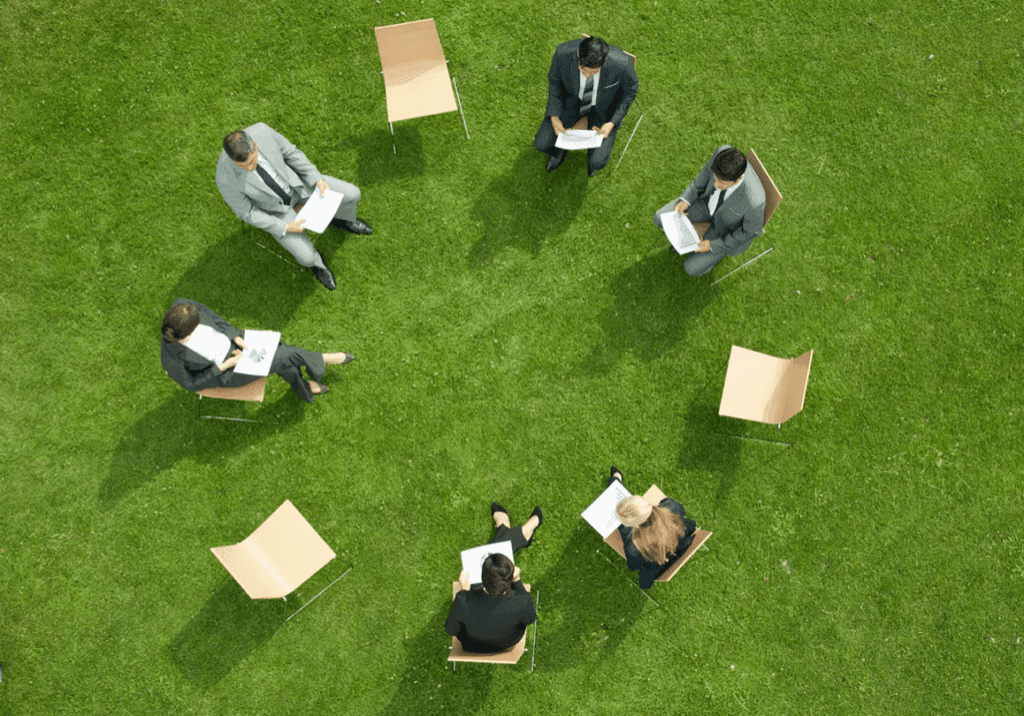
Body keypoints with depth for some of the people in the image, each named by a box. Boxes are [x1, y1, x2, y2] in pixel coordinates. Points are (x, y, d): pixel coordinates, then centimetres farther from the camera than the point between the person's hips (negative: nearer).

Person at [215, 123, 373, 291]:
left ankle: (341, 218, 31)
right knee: (306, 257, -15)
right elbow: (246, 212, -19)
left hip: (292, 180, 3)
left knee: (351, 194, -5)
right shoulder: (226, 178, -36)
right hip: (274, 209, -2)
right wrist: (285, 228, -23)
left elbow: (290, 153, -12)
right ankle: (314, 259, 25)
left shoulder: (261, 131, -31)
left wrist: (318, 180, -17)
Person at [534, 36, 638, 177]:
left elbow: (630, 89, -13)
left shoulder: (621, 62, -36)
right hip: (572, 100, 2)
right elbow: (554, 79, -8)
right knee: (541, 144, -10)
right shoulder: (563, 53, -32)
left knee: (597, 161, -16)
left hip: (604, 106, -2)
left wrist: (612, 123, -19)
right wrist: (554, 117, -14)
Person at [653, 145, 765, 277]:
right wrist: (686, 200, -15)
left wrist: (714, 245, -18)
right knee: (659, 218, 0)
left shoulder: (754, 200, -46)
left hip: (733, 228, -4)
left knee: (692, 268, -5)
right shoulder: (722, 153, -36)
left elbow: (752, 230, -23)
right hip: (710, 201, 4)